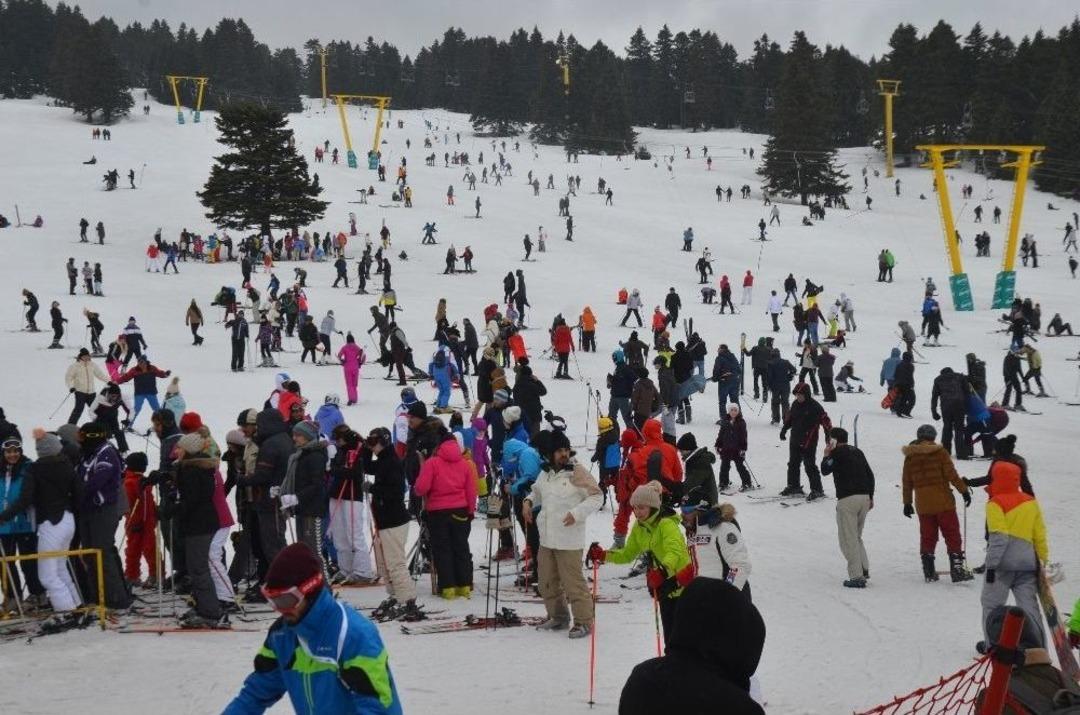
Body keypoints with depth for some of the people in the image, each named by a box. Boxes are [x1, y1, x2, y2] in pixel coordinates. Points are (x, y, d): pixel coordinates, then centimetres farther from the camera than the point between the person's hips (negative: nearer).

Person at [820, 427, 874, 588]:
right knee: (856, 536, 22)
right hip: (864, 497, 7)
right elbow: (870, 474, 17)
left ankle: (857, 576, -9)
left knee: (848, 539, -4)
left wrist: (826, 455, 10)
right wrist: (870, 497, 22)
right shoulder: (857, 452, 17)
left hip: (847, 499, -7)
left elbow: (825, 470, -6)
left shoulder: (837, 453, -5)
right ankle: (864, 569, 13)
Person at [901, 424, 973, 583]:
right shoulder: (939, 452, -4)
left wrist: (907, 503, 18)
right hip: (943, 501, -4)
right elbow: (952, 475, -10)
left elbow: (907, 482, 11)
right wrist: (964, 490, -4)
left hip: (923, 505, 4)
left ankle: (928, 571, 9)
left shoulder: (910, 457, 8)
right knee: (952, 534, 1)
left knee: (927, 536, 11)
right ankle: (957, 569, -5)